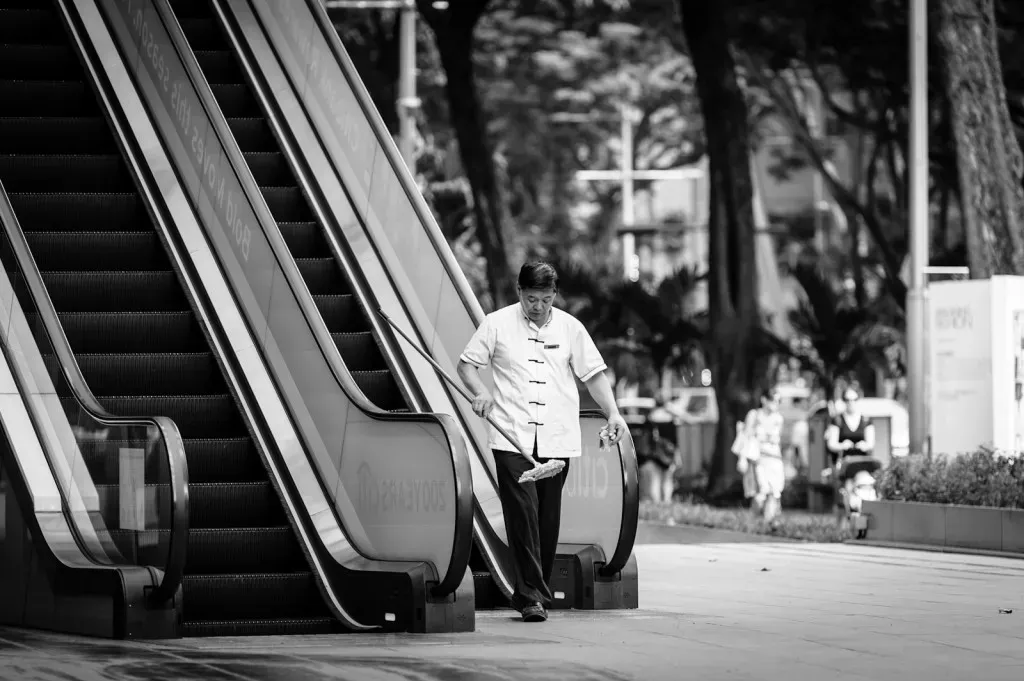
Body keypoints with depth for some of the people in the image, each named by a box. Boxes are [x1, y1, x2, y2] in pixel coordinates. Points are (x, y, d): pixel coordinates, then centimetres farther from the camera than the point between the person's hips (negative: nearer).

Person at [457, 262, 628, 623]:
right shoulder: (497, 324, 4)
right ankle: (532, 596, -14)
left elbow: (593, 374, 12)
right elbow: (466, 363, 8)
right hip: (512, 438, -2)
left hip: (556, 439, 2)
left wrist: (613, 413, -1)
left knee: (548, 519, 4)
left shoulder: (570, 328, 10)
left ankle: (535, 592, 14)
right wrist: (480, 392, -11)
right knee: (522, 514, -13)